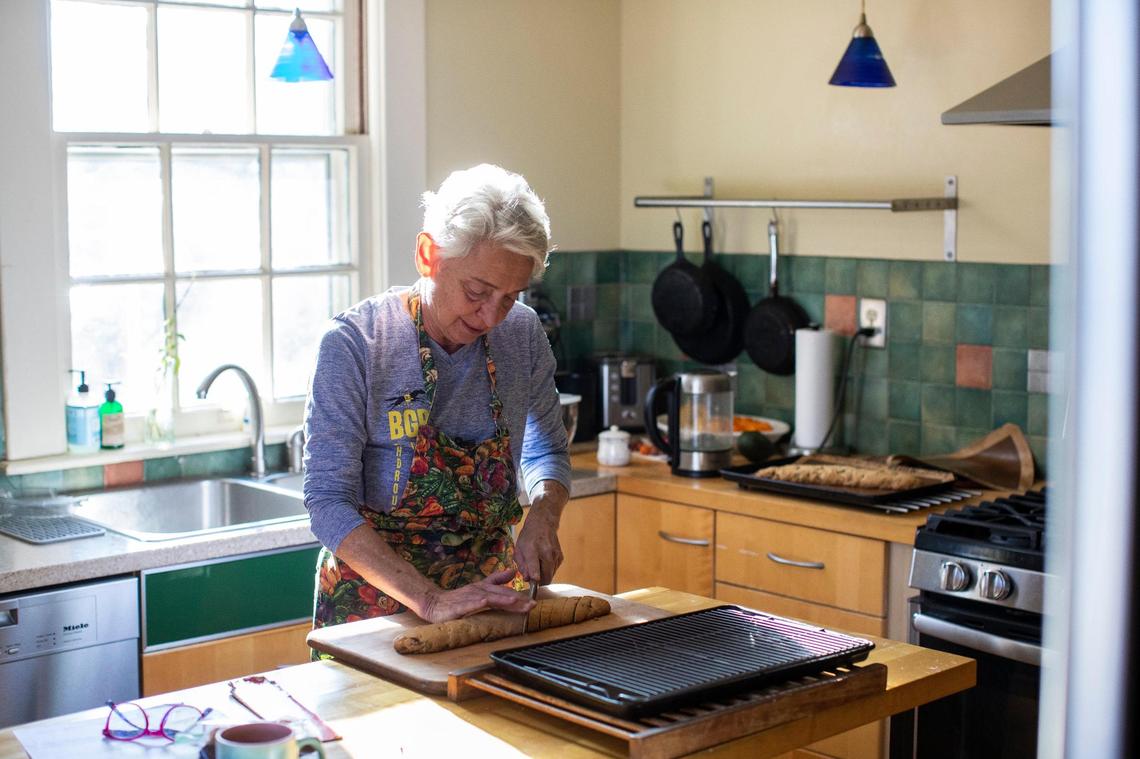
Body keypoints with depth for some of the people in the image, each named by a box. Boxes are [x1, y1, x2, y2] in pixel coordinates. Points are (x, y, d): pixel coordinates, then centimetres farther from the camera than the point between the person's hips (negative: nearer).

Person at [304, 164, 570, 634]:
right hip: (374, 601, -3)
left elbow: (547, 452, 15)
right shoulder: (353, 343, -14)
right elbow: (329, 503, -17)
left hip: (489, 590, 3)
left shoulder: (522, 332, 0)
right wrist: (430, 600, -26)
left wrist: (542, 519, -6)